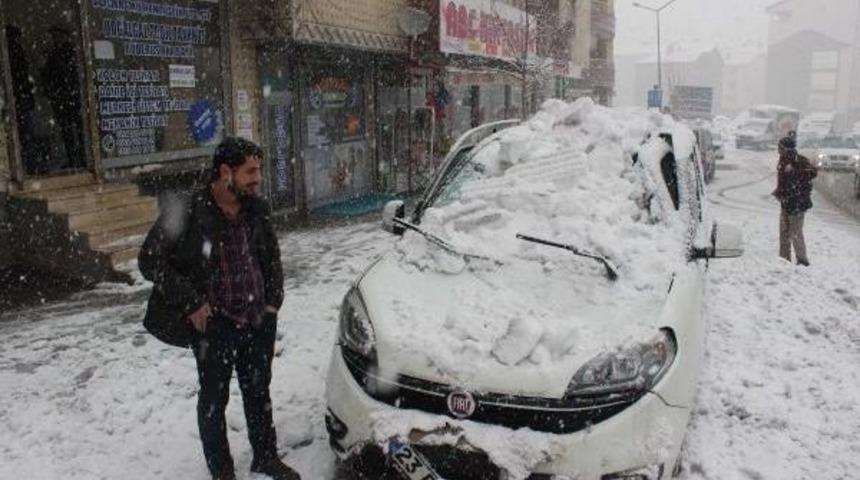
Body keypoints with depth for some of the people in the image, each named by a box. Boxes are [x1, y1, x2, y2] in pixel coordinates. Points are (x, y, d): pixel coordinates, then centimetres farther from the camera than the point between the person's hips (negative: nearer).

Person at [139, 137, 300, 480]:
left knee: (259, 392, 18)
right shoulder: (188, 213, -17)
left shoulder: (256, 209, 0)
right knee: (214, 398, 11)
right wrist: (191, 303, -14)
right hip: (214, 324, -4)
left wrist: (273, 299, 8)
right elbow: (150, 261, -12)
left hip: (259, 320, 5)